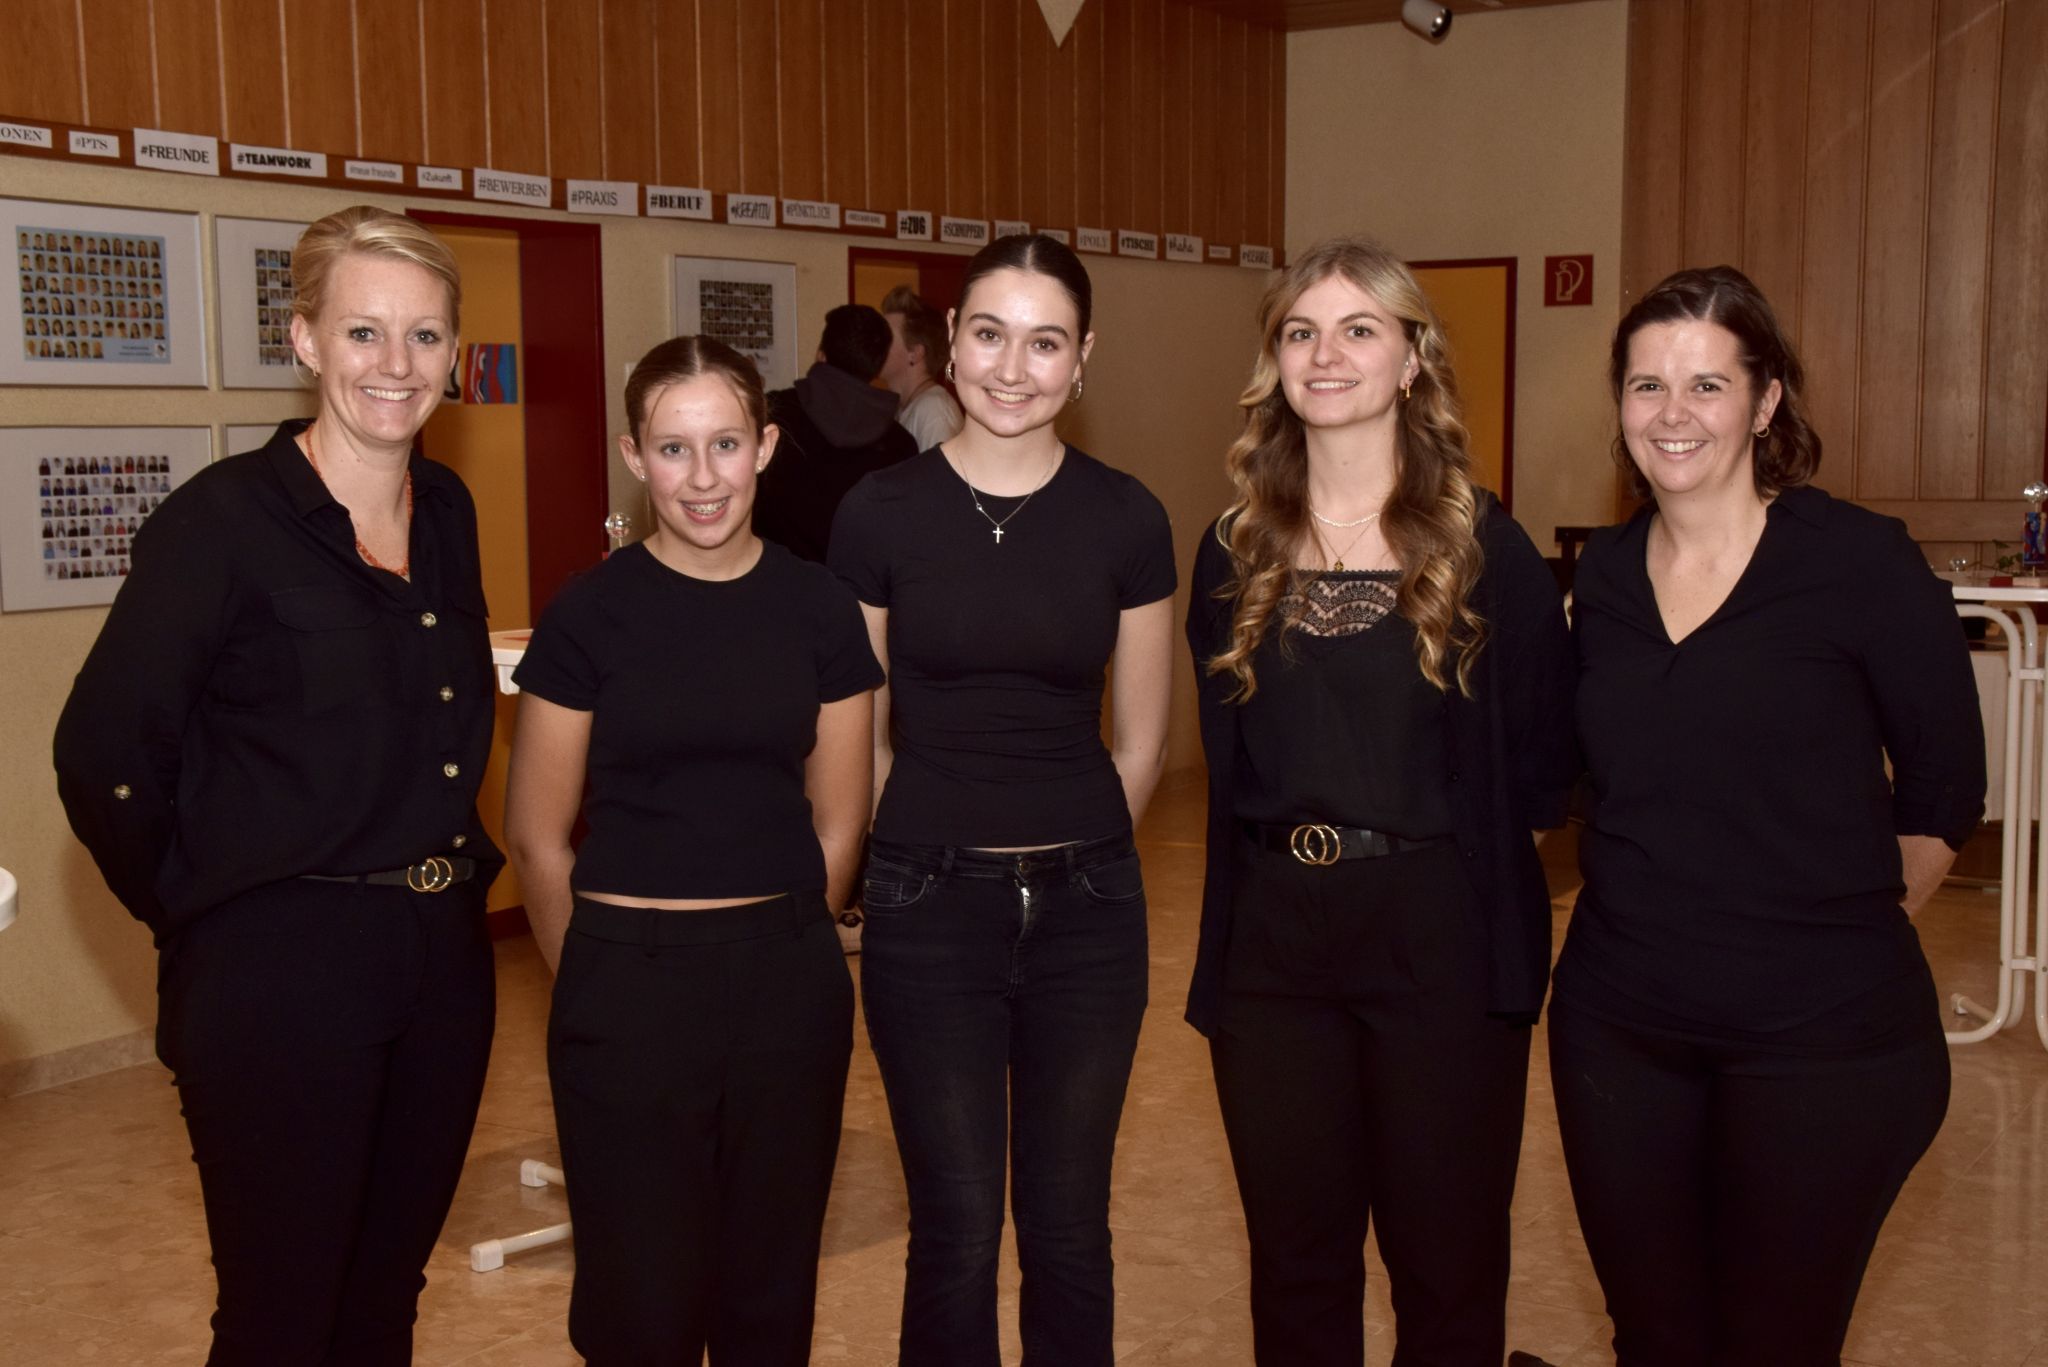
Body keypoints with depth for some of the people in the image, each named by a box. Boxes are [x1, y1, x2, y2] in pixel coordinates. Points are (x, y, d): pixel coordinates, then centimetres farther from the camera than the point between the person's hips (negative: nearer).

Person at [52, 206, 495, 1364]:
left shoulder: (450, 512, 7)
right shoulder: (224, 519, -12)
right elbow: (104, 758, -12)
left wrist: (450, 868, 11)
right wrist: (198, 913, -4)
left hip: (442, 963, 6)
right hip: (282, 973, -6)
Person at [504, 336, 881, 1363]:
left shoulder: (820, 607, 0)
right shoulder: (589, 614, -6)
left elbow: (837, 823, 7)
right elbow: (536, 835, 0)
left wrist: (769, 947, 9)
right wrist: (608, 980, 6)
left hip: (789, 986, 2)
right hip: (628, 986, -2)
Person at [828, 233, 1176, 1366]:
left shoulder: (1125, 520, -1)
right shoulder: (881, 514, -5)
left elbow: (1140, 741, 7)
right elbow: (859, 732, 4)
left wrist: (1067, 853, 10)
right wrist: (947, 852, 8)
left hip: (1086, 901, 1)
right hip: (930, 903, -1)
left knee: (1069, 1230, 11)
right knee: (957, 1229, 7)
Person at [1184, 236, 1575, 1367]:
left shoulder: (1483, 546, -3)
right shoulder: (1237, 552, 6)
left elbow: (1543, 764, -1)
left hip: (1442, 939, -3)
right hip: (1271, 935, 3)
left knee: (1447, 1259, 8)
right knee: (1295, 1256, 13)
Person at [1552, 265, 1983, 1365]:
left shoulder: (1860, 561, -9)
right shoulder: (1603, 574, 5)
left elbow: (1942, 790, -1)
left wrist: (1843, 928, 5)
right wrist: (1660, 915, 9)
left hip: (1822, 1039, -4)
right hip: (1617, 1024, 4)